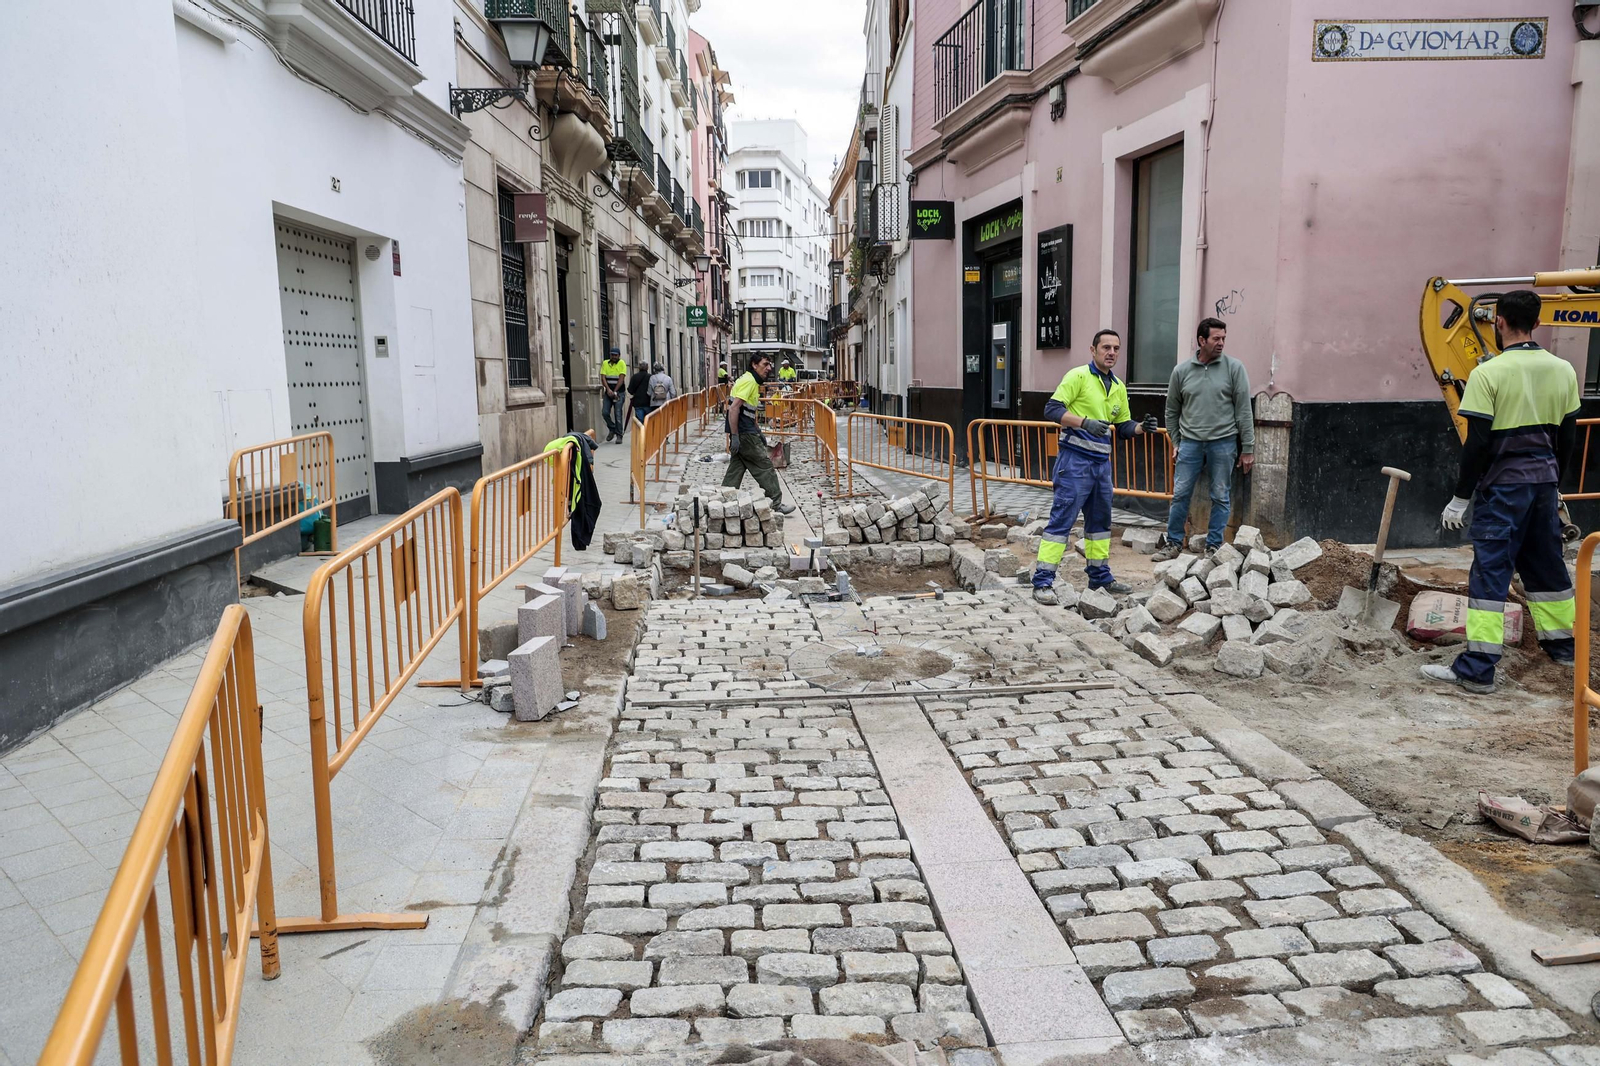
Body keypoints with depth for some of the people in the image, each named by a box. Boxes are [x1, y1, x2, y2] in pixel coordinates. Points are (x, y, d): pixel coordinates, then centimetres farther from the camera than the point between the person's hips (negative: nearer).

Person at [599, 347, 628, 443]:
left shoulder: (622, 363, -2)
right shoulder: (605, 363, 7)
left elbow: (621, 378, -10)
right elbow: (603, 378, -1)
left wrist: (615, 392, -16)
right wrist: (608, 390, -16)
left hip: (619, 392, -3)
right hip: (608, 392, 3)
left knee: (618, 414, -6)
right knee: (605, 412, -5)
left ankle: (619, 435, 0)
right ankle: (612, 429, 18)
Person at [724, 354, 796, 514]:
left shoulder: (753, 382, 18)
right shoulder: (748, 381, -14)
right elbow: (734, 408, -22)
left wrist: (759, 433, 24)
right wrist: (735, 437, -24)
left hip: (746, 431, 10)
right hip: (744, 434, -10)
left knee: (736, 468, 11)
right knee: (764, 466, -3)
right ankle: (776, 504, 3)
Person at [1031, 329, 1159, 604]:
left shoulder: (1118, 387, 16)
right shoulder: (1078, 376, -6)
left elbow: (1123, 426, 22)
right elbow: (1052, 409, -14)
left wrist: (1143, 427, 1)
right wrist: (1085, 422, -25)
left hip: (1101, 462, 8)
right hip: (1075, 460, -8)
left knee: (1100, 519, 16)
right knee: (1061, 519, -10)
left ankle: (1099, 575, 30)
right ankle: (1043, 581, -8)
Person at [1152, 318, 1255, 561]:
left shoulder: (1234, 368, -1)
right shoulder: (1181, 371, 5)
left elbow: (1244, 411, -1)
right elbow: (1172, 410, 14)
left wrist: (1247, 448, -3)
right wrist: (1176, 441, 10)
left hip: (1223, 443, -1)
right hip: (1190, 443, 2)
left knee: (1221, 496, 4)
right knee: (1180, 494, 3)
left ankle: (1214, 546, 14)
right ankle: (1173, 542, 16)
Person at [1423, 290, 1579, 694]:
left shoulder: (1488, 373, -13)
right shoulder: (1563, 370, 5)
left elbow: (1477, 444, -14)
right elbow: (1567, 436, 11)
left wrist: (1460, 498, -8)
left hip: (1502, 484, -6)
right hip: (1544, 481, 6)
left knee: (1490, 570, -6)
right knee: (1546, 564, 21)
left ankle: (1477, 668, -8)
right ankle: (1561, 643, 36)